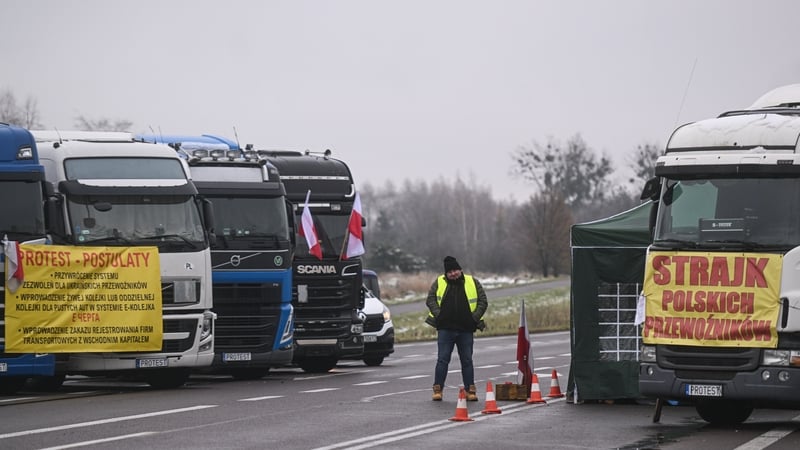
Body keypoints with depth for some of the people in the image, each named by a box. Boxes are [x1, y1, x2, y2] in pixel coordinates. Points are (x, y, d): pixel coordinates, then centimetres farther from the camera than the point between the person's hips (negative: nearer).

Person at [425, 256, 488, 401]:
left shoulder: (472, 283, 5)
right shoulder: (439, 283, 4)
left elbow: (483, 302, 6)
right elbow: (430, 300, 4)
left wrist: (475, 318, -3)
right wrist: (439, 316, -7)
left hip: (466, 330, 1)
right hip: (445, 329, -1)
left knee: (467, 361, 5)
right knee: (442, 360, -2)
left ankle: (470, 390, 10)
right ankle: (437, 389, 2)